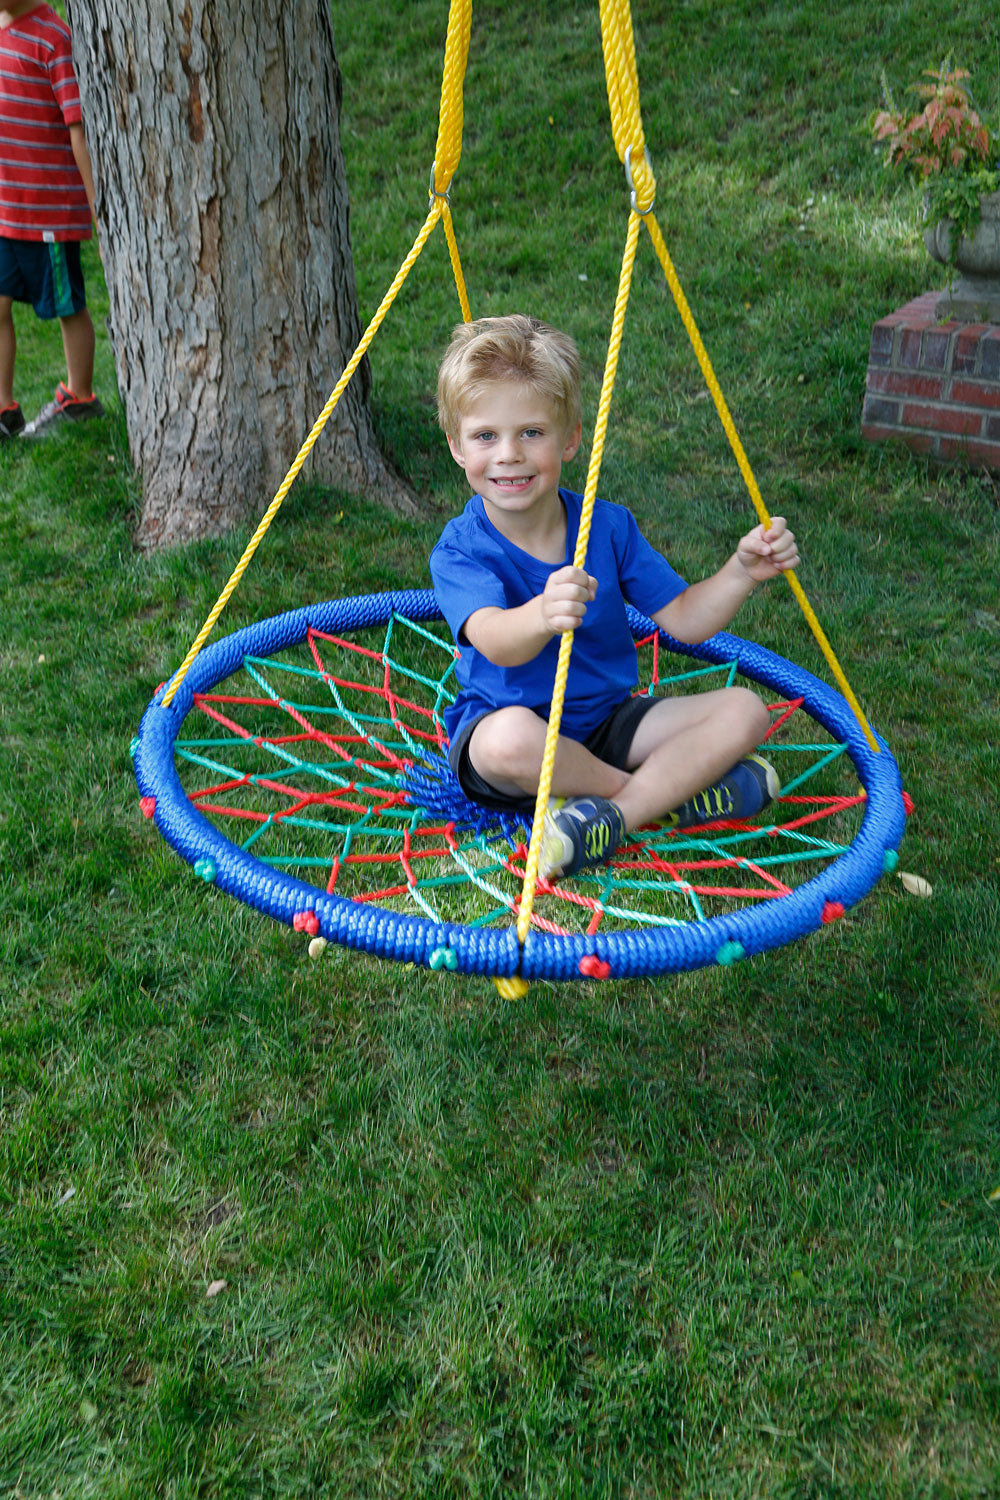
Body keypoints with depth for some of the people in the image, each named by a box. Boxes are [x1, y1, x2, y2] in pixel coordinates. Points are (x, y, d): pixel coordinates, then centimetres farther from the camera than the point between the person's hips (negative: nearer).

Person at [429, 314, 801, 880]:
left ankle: (616, 815, -22)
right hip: (496, 721, -4)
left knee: (744, 711, -11)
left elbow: (684, 620, 0)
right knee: (511, 737, -41)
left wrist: (742, 572, -19)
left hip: (608, 720, 4)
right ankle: (677, 788, -16)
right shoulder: (460, 550, -17)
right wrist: (543, 616, -61)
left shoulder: (609, 525, -3)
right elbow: (495, 642, -38)